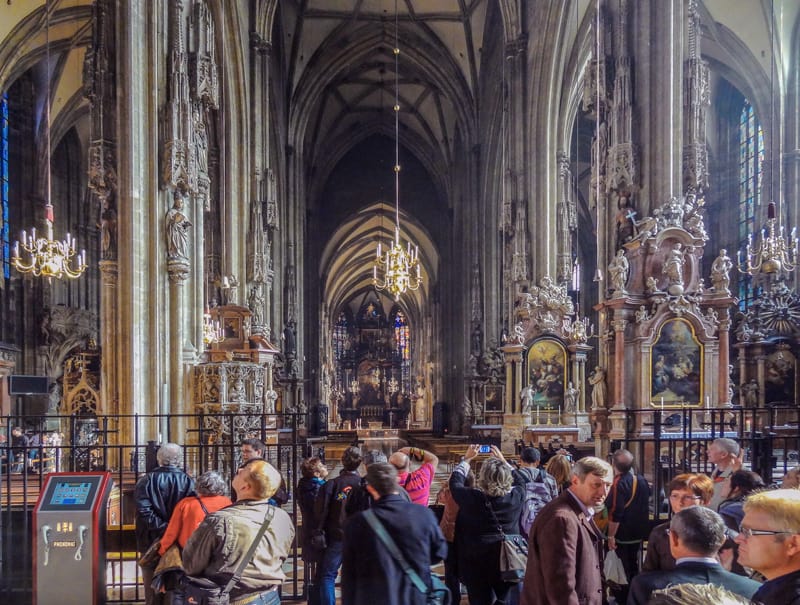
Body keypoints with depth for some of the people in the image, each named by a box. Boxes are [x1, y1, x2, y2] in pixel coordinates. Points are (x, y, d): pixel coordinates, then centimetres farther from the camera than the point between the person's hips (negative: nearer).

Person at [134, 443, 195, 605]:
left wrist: (163, 528, -15)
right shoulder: (189, 482, -2)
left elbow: (144, 511, -16)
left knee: (153, 588, 9)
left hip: (153, 542, -1)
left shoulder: (146, 481, -3)